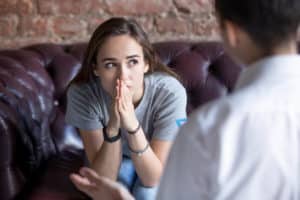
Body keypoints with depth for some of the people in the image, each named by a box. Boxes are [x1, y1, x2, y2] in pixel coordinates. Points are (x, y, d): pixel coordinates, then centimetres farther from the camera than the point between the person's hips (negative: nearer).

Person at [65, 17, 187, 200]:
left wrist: (133, 126, -48)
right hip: (109, 158, 1)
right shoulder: (82, 93, -31)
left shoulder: (169, 92, -35)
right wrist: (113, 127, -47)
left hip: (157, 159, -1)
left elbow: (153, 179, -32)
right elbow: (104, 179, -30)